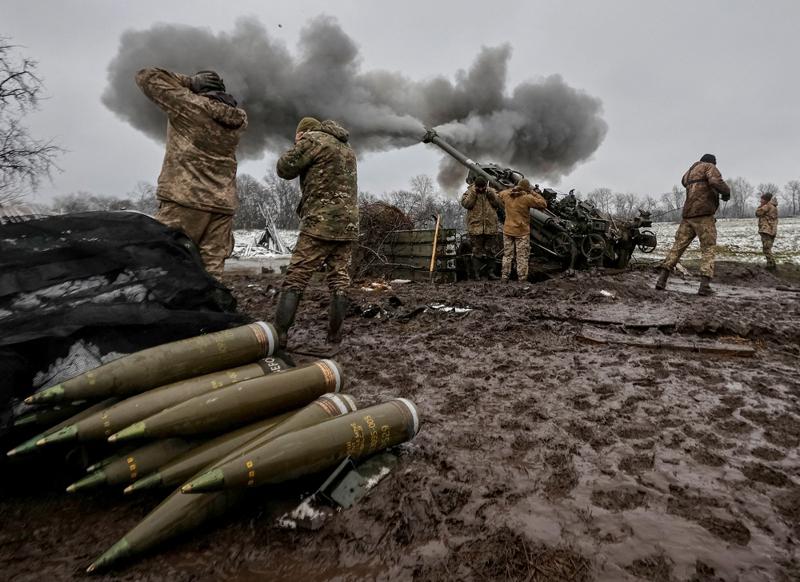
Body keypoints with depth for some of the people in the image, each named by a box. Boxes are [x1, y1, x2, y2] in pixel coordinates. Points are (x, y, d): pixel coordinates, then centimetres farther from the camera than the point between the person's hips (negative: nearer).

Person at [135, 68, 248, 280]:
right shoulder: (238, 118, 14)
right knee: (211, 272, 0)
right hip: (223, 205, 5)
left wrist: (189, 82, 13)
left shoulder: (188, 104, 1)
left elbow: (146, 76, 13)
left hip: (185, 199, -5)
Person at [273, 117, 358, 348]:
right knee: (340, 281, 7)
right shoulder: (348, 149, 23)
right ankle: (334, 335, 9)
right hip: (348, 224, 7)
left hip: (321, 222, -7)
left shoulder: (314, 139, -1)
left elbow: (285, 169, 1)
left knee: (295, 280, -6)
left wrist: (298, 146, 15)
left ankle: (279, 336, -10)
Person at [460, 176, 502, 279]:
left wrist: (490, 194, -9)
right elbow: (465, 204, -11)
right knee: (477, 250, 1)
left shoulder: (492, 191, 10)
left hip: (490, 227, 2)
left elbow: (499, 204, 1)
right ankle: (477, 273, 5)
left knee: (489, 250, 8)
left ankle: (490, 272, 15)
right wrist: (473, 193, -15)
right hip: (475, 227, -2)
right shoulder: (469, 192, 3)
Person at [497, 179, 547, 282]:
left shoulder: (506, 195, 0)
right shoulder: (527, 198, -15)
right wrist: (533, 193, -2)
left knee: (507, 255, 12)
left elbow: (499, 195, 24)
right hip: (522, 232, -4)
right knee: (522, 257, 3)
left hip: (508, 231, 4)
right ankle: (522, 279, 4)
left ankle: (504, 277, 14)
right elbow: (543, 204, -8)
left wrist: (512, 189, 18)